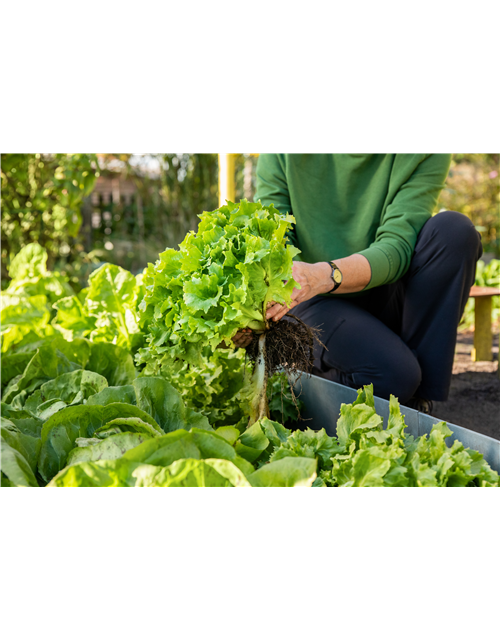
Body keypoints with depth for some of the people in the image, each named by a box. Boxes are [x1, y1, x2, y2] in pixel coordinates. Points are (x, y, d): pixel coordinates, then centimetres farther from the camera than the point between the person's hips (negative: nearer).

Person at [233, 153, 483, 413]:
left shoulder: (425, 157, -14)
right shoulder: (282, 157, -14)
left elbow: (398, 245, -24)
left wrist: (326, 276, -44)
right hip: (320, 303, -3)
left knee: (455, 229, -26)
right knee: (392, 375, -33)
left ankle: (417, 397, -18)